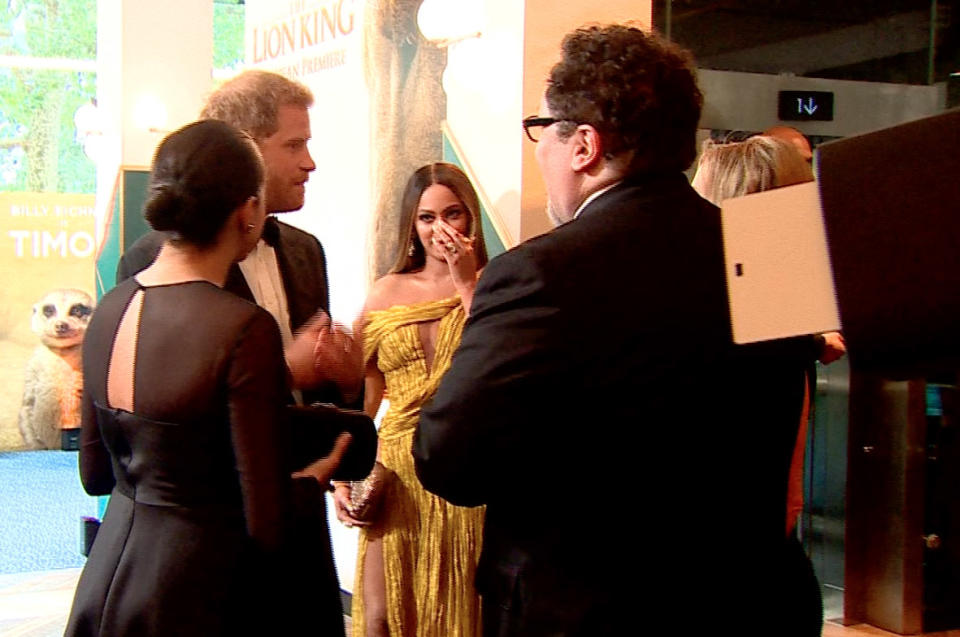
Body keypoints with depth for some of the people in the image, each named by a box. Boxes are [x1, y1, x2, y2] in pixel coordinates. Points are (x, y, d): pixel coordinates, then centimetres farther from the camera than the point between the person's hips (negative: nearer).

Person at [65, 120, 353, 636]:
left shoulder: (110, 309, -1)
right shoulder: (244, 328, -22)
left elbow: (94, 473, 10)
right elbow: (267, 526, -20)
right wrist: (319, 472, -1)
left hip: (104, 578, 6)